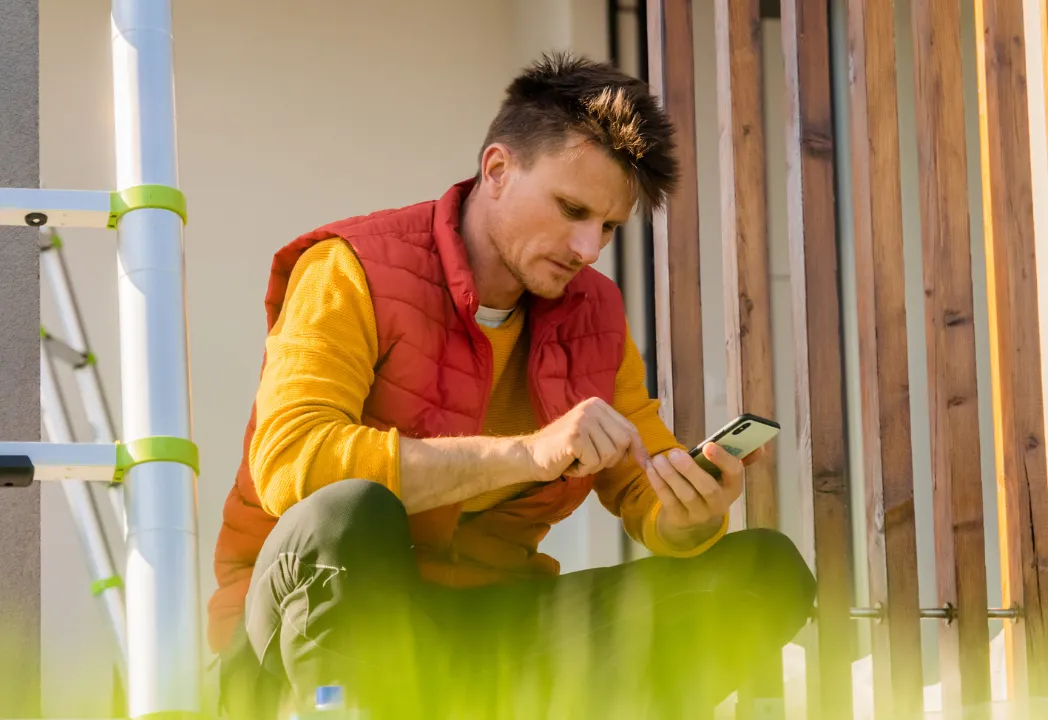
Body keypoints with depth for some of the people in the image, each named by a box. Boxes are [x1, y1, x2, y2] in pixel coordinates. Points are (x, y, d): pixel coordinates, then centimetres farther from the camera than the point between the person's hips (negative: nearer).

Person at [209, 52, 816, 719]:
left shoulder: (594, 314, 9)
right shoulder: (354, 271, -11)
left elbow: (650, 500, 9)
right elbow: (288, 461, -27)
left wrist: (692, 517, -19)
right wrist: (529, 453, -31)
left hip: (485, 628, 6)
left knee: (765, 570, -9)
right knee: (349, 516, -40)